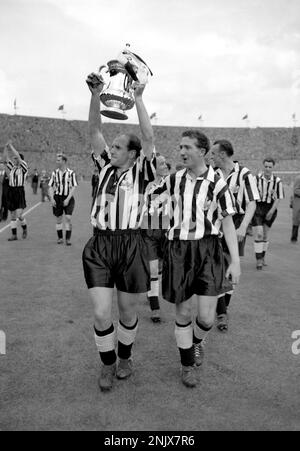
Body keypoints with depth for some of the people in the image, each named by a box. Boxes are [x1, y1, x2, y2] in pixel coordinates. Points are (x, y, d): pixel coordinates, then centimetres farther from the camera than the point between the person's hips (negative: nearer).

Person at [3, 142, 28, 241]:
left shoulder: (23, 168, -3)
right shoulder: (12, 168, 13)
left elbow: (18, 156, -14)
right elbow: (6, 157, 10)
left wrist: (11, 146, -10)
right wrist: (6, 147, 0)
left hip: (20, 192, -6)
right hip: (11, 192, 6)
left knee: (19, 215, -11)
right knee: (13, 215, 7)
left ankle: (25, 229, 17)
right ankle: (14, 235, 13)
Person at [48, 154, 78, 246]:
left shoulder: (71, 173, -4)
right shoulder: (54, 173, 5)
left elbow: (74, 187, -6)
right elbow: (51, 187, 7)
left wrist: (68, 199, -14)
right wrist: (51, 198, -5)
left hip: (68, 198, -3)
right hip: (57, 198, 3)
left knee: (68, 218, -11)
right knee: (59, 219, 7)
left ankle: (68, 239, -3)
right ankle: (60, 238, 20)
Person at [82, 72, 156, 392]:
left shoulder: (140, 171, 1)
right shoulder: (106, 166, 10)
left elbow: (148, 139, -12)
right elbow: (94, 131, 4)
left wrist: (138, 98, -13)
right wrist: (95, 95, -6)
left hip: (130, 246, -2)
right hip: (99, 246, 3)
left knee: (127, 311, 12)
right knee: (101, 314, 0)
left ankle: (125, 357, 39)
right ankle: (107, 364, 26)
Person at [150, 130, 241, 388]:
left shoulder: (217, 184, -5)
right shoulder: (174, 180, 4)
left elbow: (228, 224, -2)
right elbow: (151, 200, 12)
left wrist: (236, 261, -6)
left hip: (208, 250, -2)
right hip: (178, 250, 2)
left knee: (207, 316, -4)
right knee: (183, 312, 8)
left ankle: (197, 341, 34)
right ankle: (188, 364, 30)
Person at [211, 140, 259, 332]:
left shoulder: (244, 174, -8)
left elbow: (252, 203, -9)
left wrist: (243, 227, -20)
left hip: (235, 226, -2)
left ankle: (224, 308, 28)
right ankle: (222, 314, 2)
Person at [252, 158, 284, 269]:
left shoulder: (277, 181, -6)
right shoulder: (257, 178, -7)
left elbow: (278, 199, -4)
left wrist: (272, 211, -13)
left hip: (270, 210, 2)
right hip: (257, 208, -1)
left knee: (265, 236, 13)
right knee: (258, 234, -10)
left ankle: (263, 257, 30)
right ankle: (258, 260, -3)